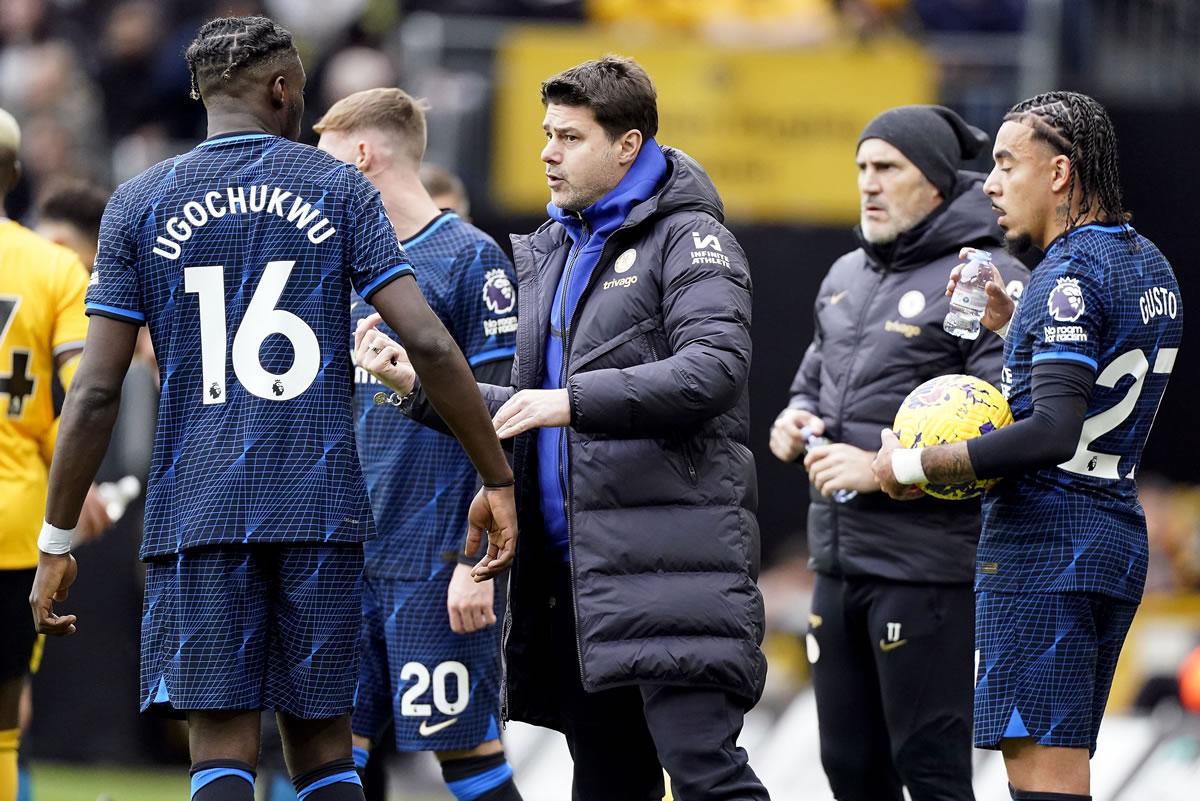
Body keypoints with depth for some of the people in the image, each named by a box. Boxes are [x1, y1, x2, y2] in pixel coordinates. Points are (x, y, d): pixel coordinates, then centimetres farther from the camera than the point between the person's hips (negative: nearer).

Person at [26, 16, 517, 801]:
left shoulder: (138, 205, 5)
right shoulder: (339, 189, 4)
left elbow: (97, 390, 1)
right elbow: (429, 344, -5)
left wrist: (57, 544, 6)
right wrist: (498, 480, 2)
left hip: (198, 514, 0)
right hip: (321, 503, 0)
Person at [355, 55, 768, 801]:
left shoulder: (687, 239, -3)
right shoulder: (547, 255, 20)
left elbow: (716, 367, -19)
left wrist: (574, 400, -23)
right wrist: (421, 385, 9)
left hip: (671, 563, -8)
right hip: (572, 569, 8)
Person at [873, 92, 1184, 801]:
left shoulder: (1071, 273, -14)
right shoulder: (1151, 266, 16)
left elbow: (1053, 432, -24)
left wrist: (917, 464, -17)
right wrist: (1011, 323, 20)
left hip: (1044, 541, -10)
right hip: (1117, 534, 10)